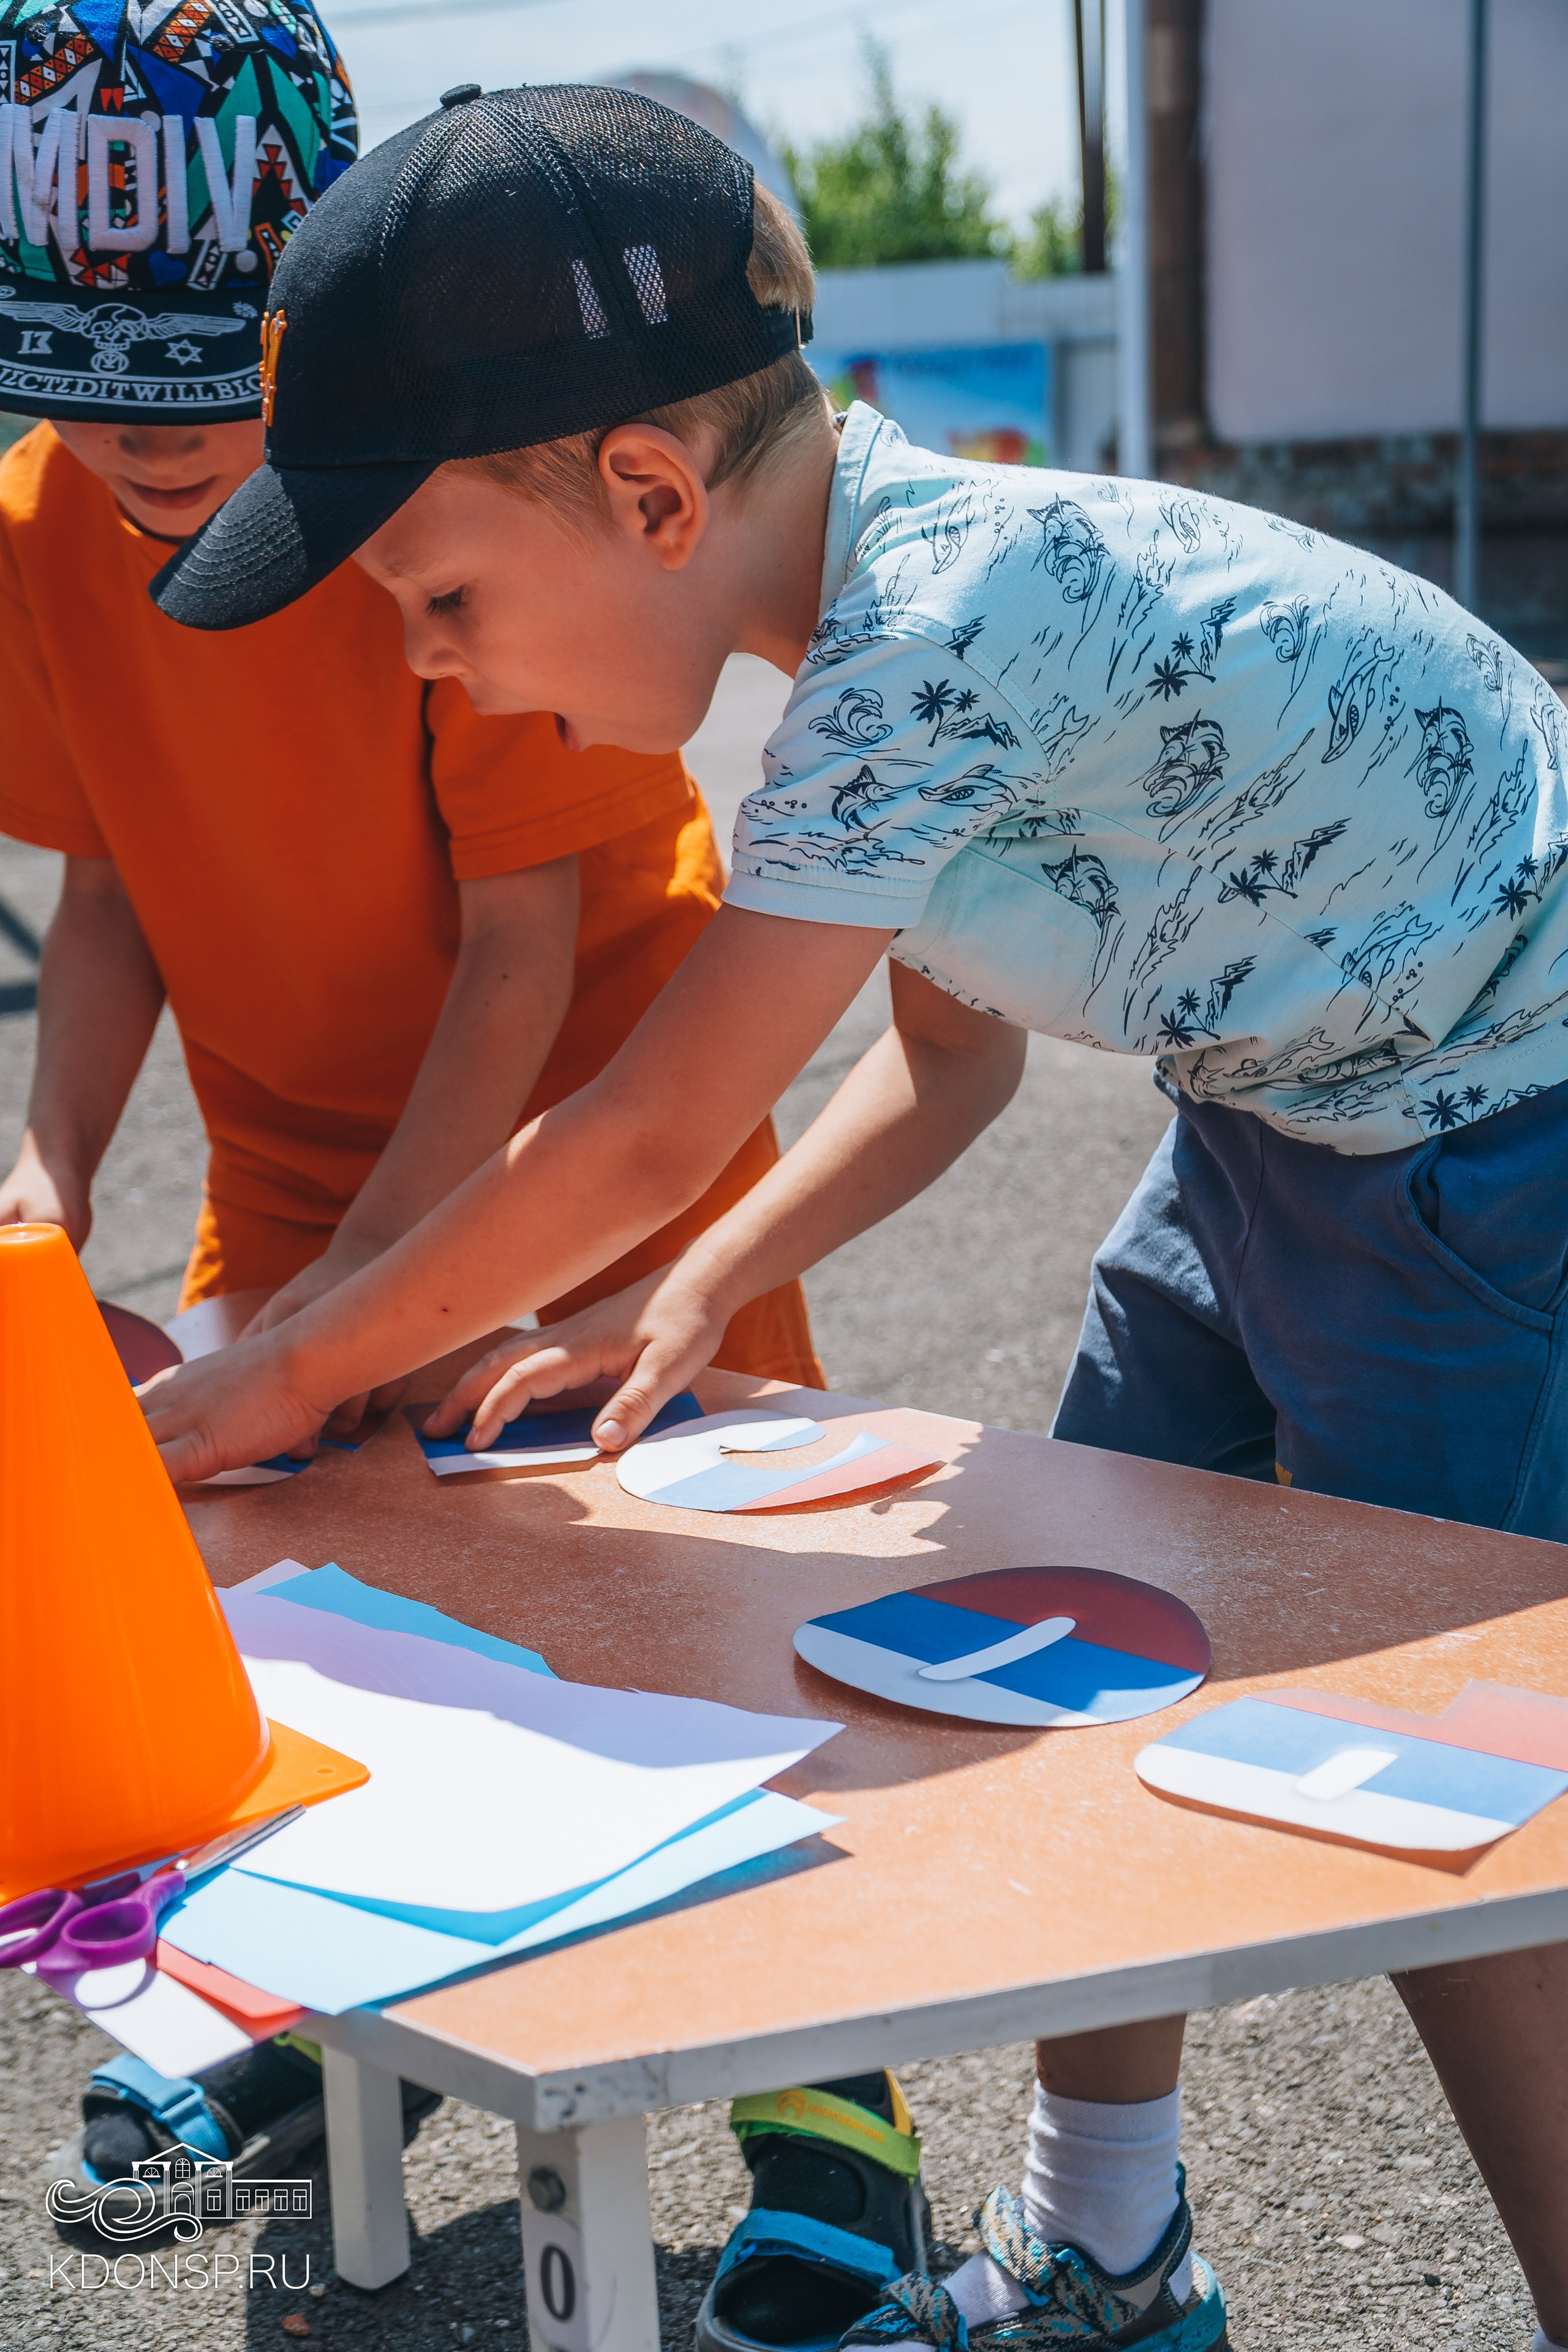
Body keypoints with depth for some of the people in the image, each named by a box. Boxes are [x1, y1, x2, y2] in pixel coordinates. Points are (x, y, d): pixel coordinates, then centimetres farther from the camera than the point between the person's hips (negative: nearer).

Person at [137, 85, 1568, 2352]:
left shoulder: (944, 634, -32)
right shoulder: (885, 614, -3)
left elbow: (648, 1138, -26)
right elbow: (946, 1059, 9)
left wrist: (286, 1373, -13)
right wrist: (702, 1295, -3)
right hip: (1289, 1100, 9)